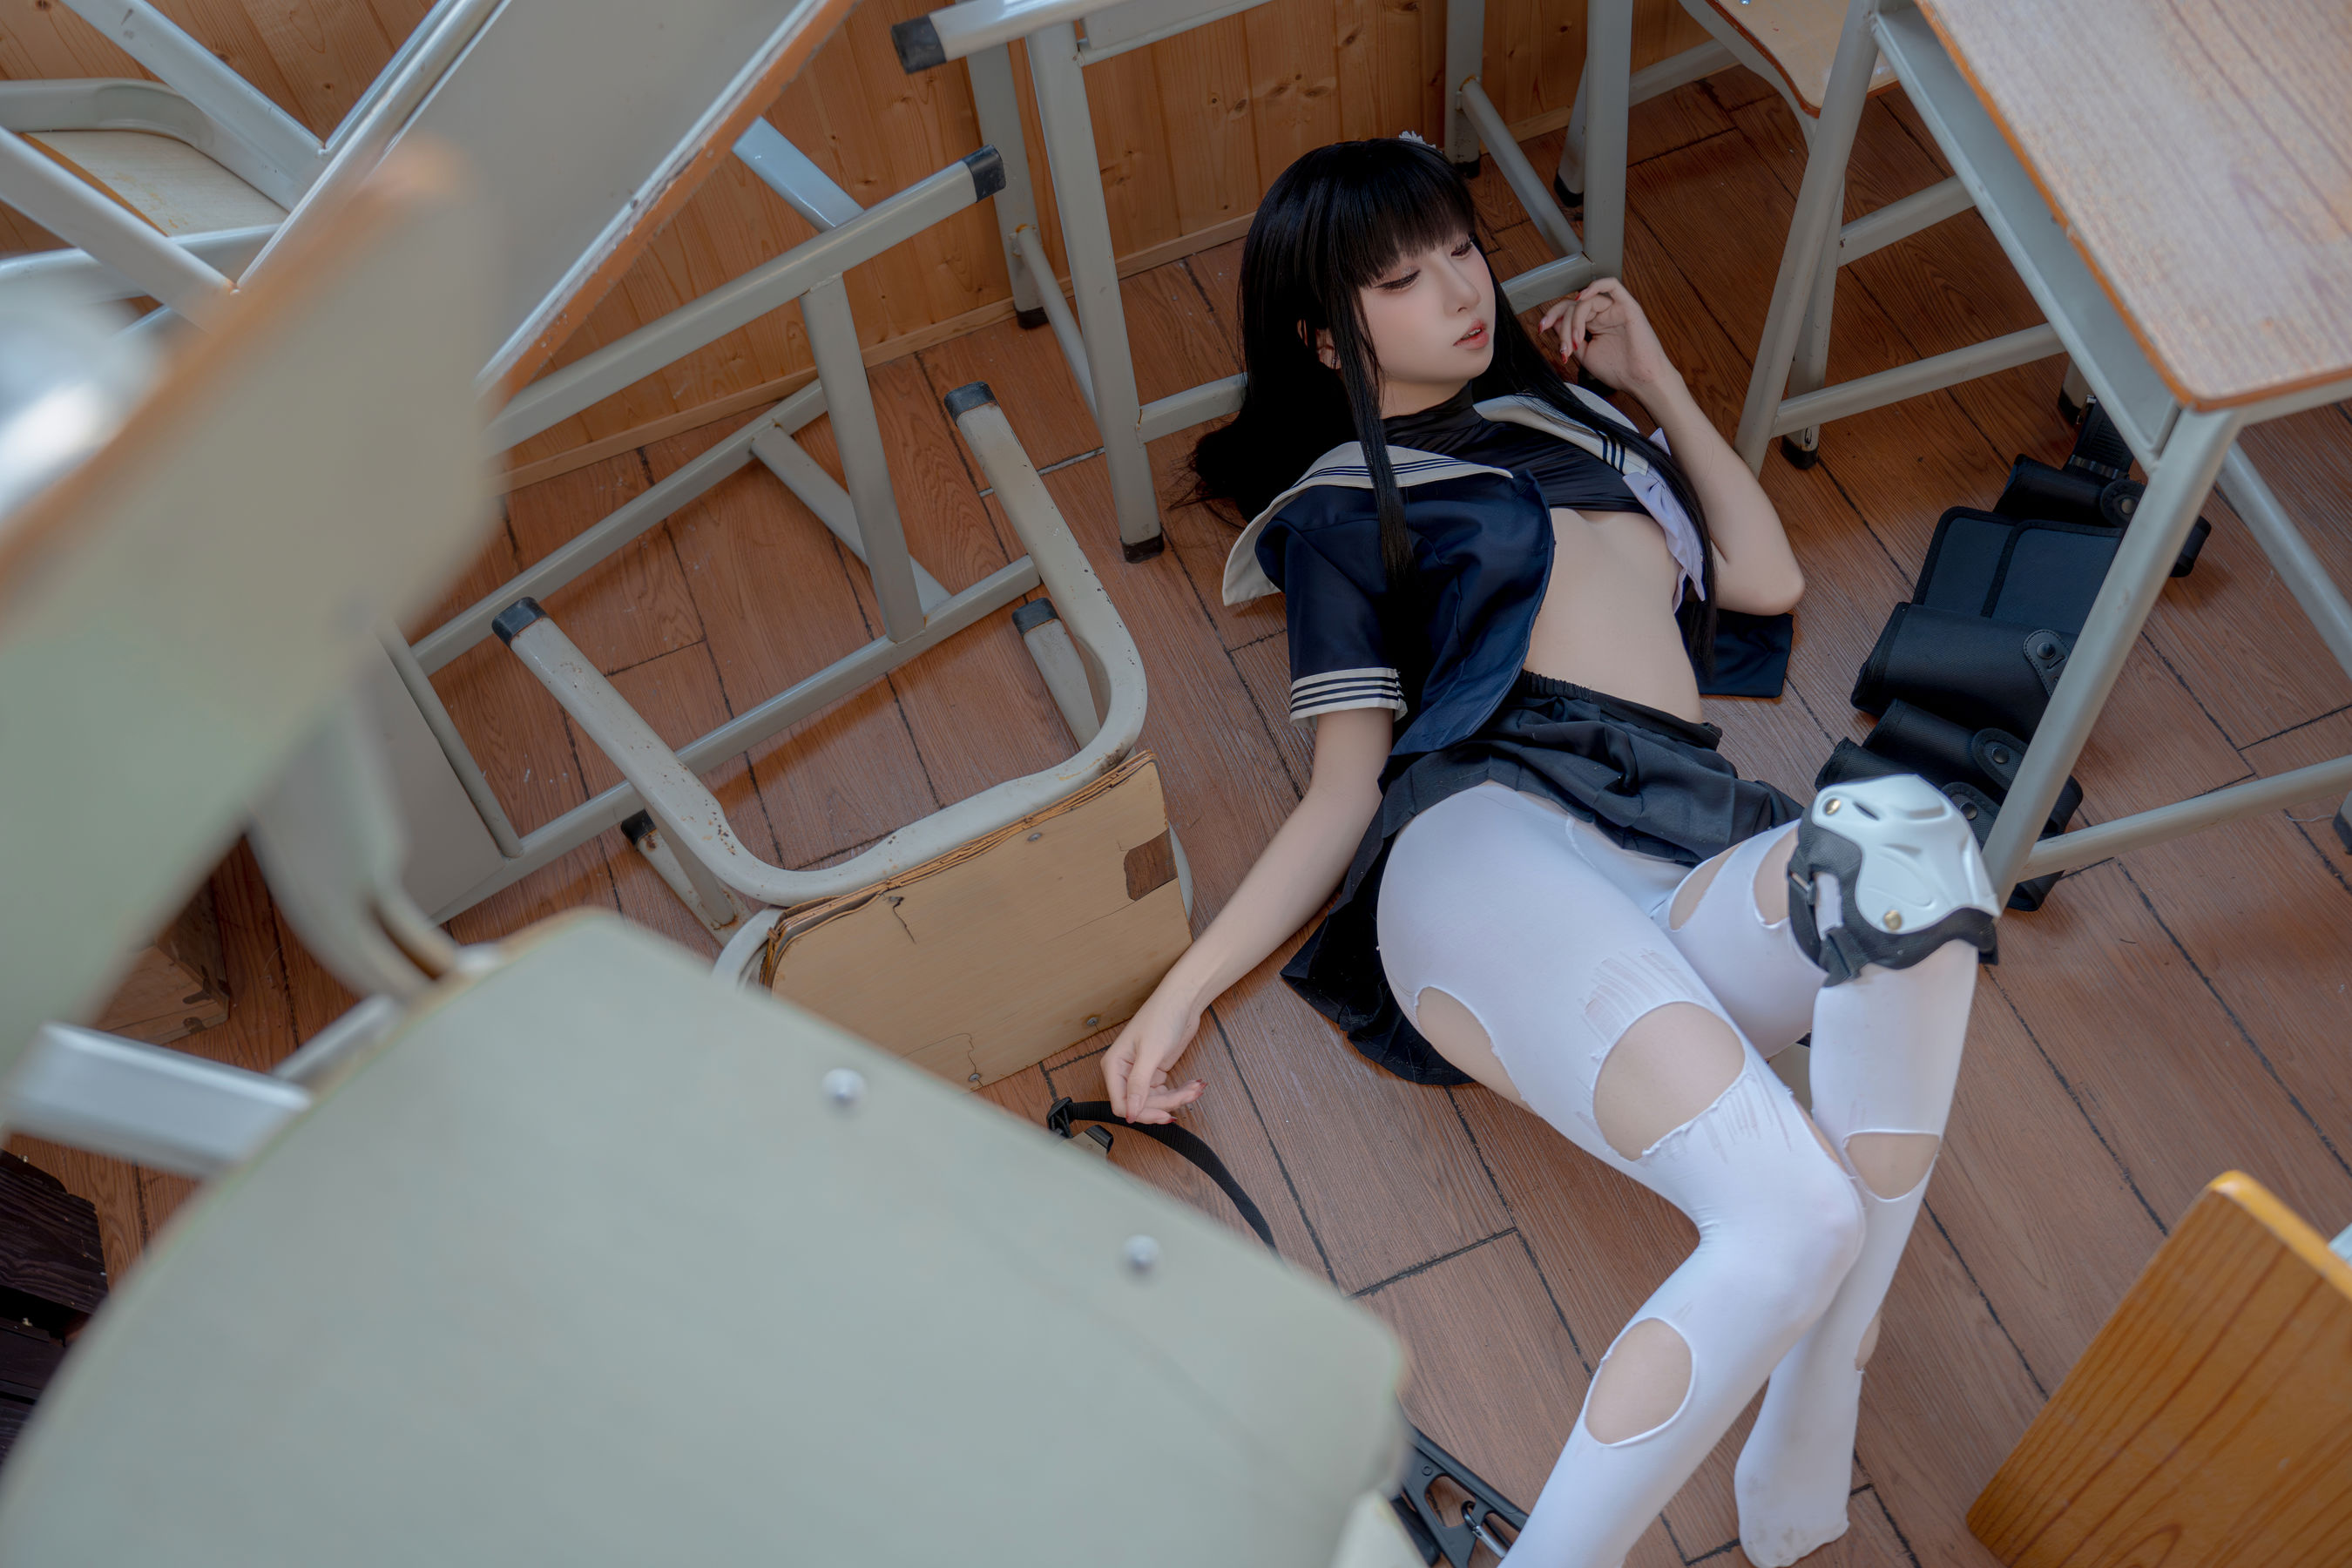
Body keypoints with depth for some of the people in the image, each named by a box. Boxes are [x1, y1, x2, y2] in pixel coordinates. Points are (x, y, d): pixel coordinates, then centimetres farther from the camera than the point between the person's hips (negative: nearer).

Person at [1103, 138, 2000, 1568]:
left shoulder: (1570, 410, 36)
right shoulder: (1341, 506, 21)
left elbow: (1768, 577, 31)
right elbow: (1347, 791, 11)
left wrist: (1656, 377, 33)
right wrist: (1183, 991, -3)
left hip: (1699, 865, 4)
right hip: (1489, 839, -4)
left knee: (1911, 848, -36)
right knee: (1795, 1215, -33)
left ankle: (1805, 1449, -29)